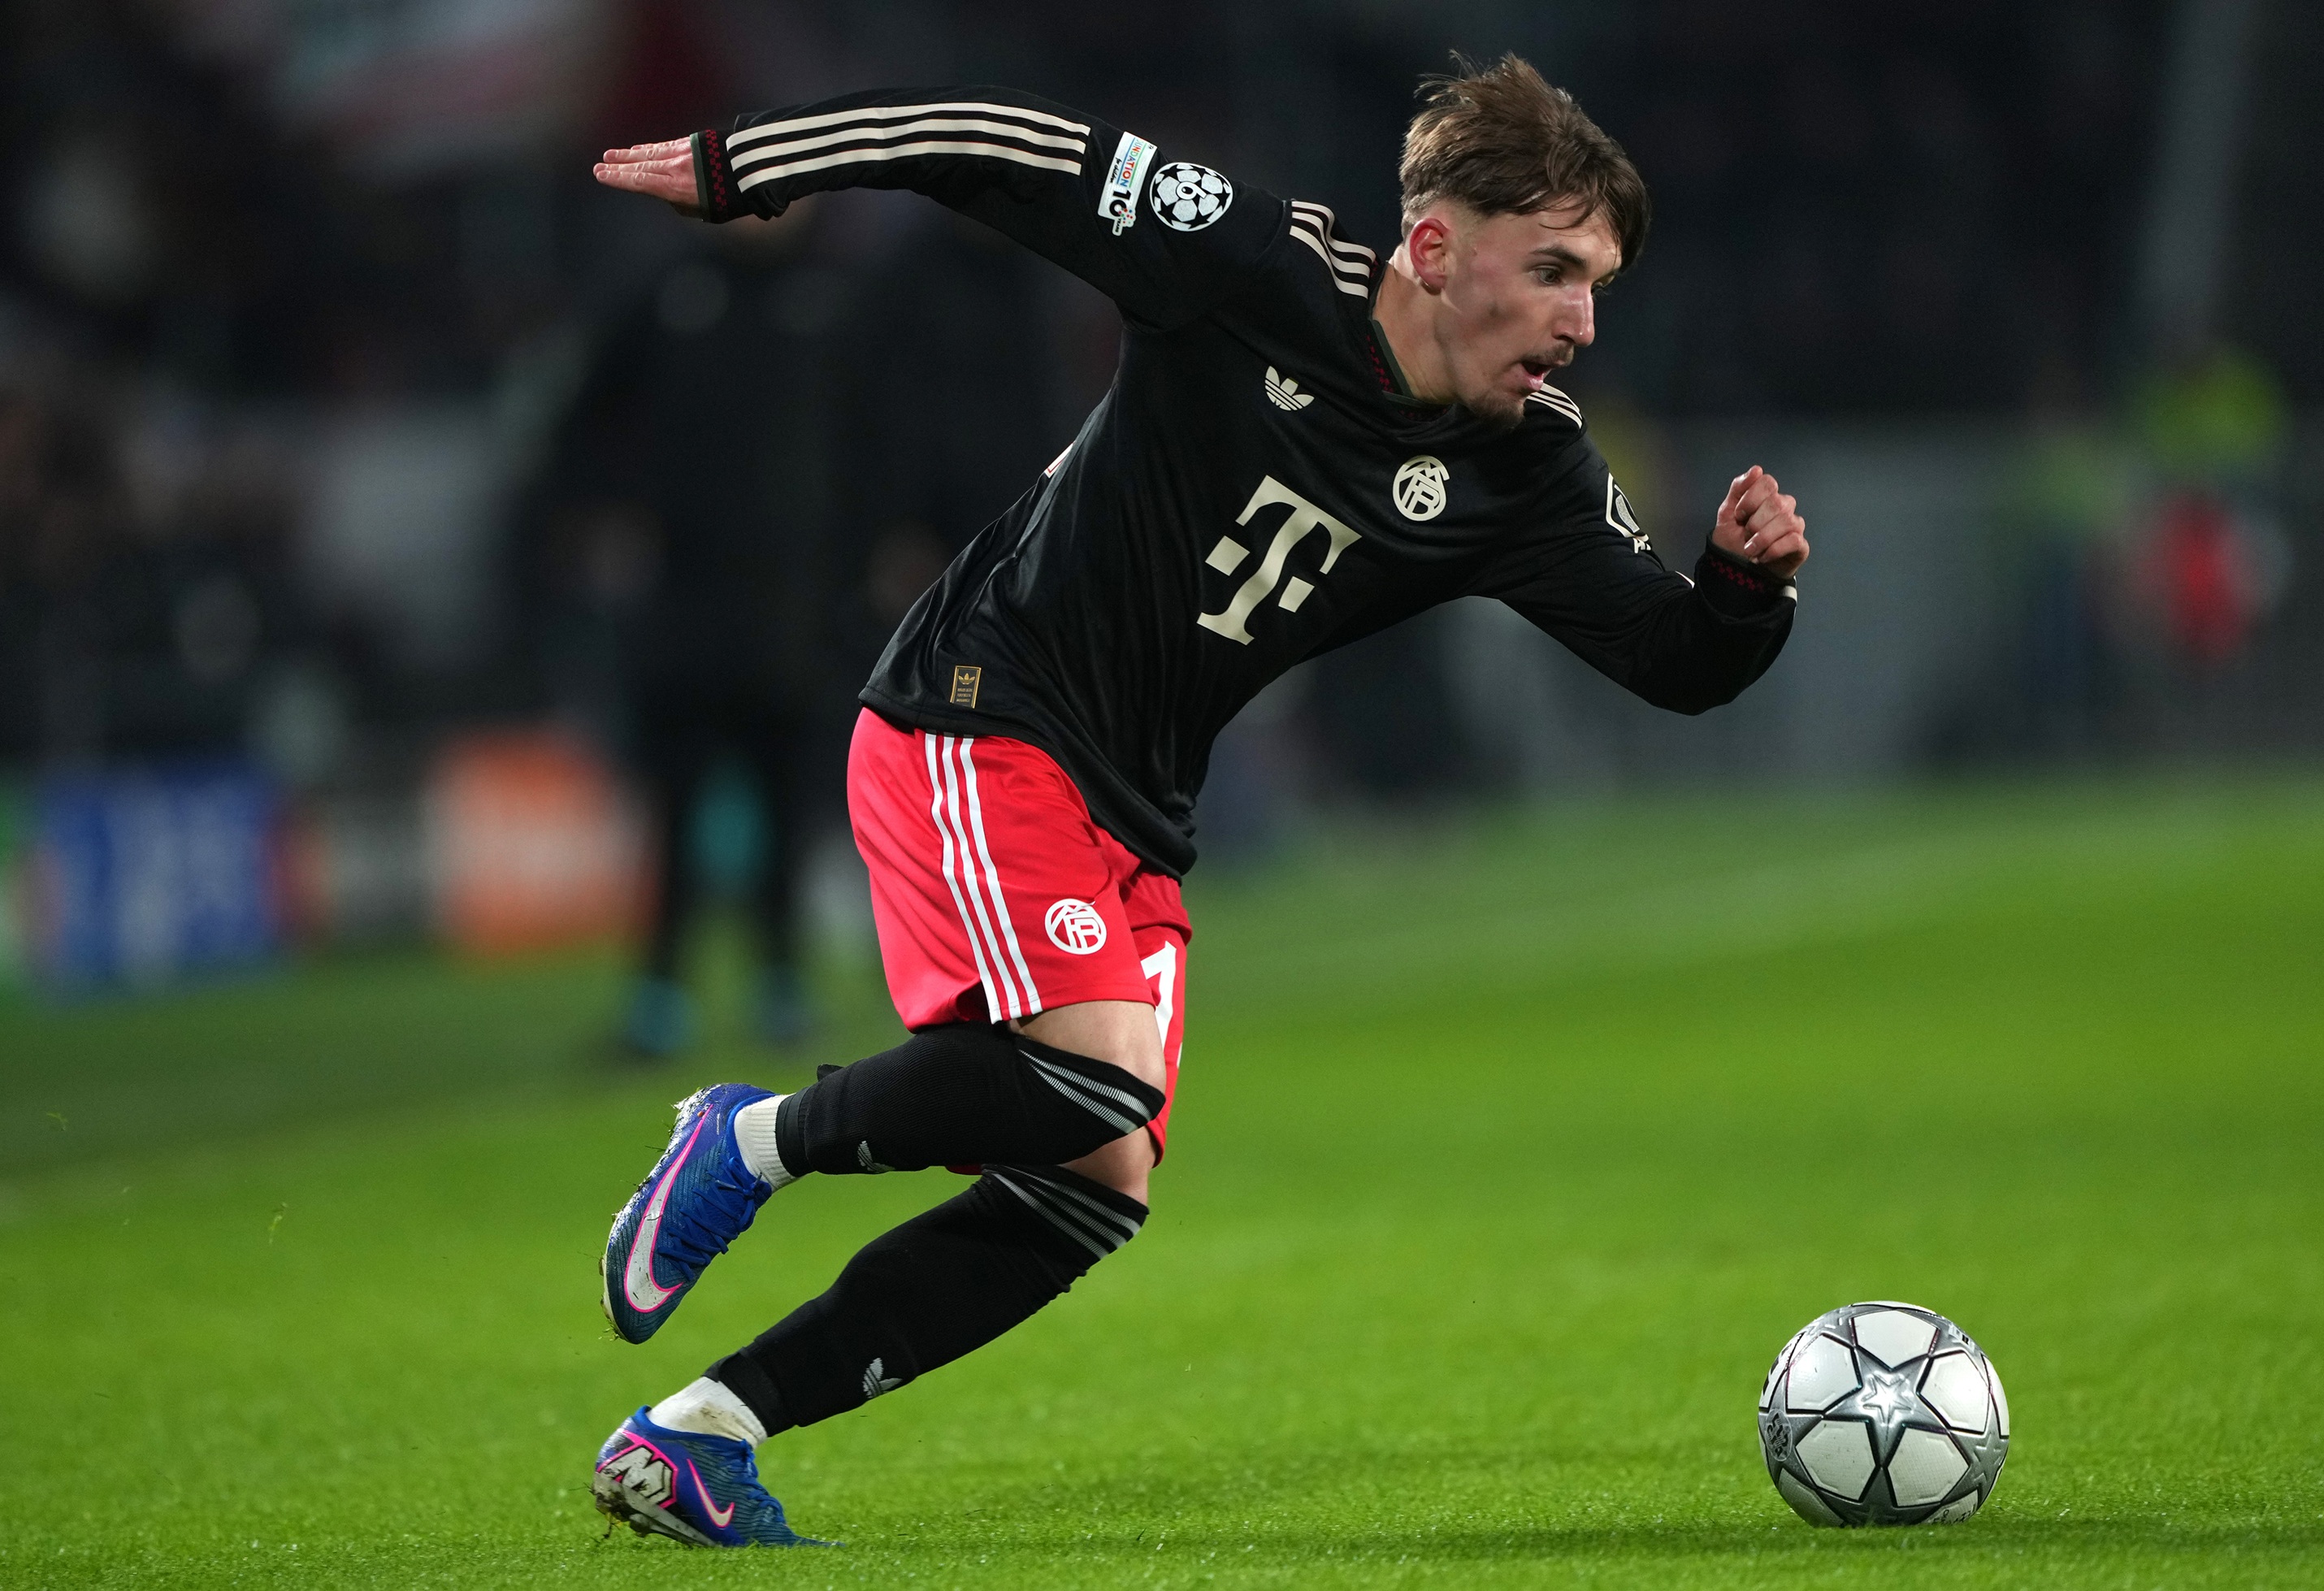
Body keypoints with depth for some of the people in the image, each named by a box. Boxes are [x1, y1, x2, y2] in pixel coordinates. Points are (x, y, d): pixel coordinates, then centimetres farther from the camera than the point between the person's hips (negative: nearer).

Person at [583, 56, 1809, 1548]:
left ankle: (694, 1439, 6)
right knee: (1094, 1086, -28)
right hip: (974, 729, -7)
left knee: (1096, 1198, -1)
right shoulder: (1262, 272, -17)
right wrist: (742, 168, -8)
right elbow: (1016, 150, -10)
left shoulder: (1526, 471, -1)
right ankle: (755, 1140, -2)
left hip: (1134, 824, 7)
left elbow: (1685, 660, 4)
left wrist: (1751, 577, -19)